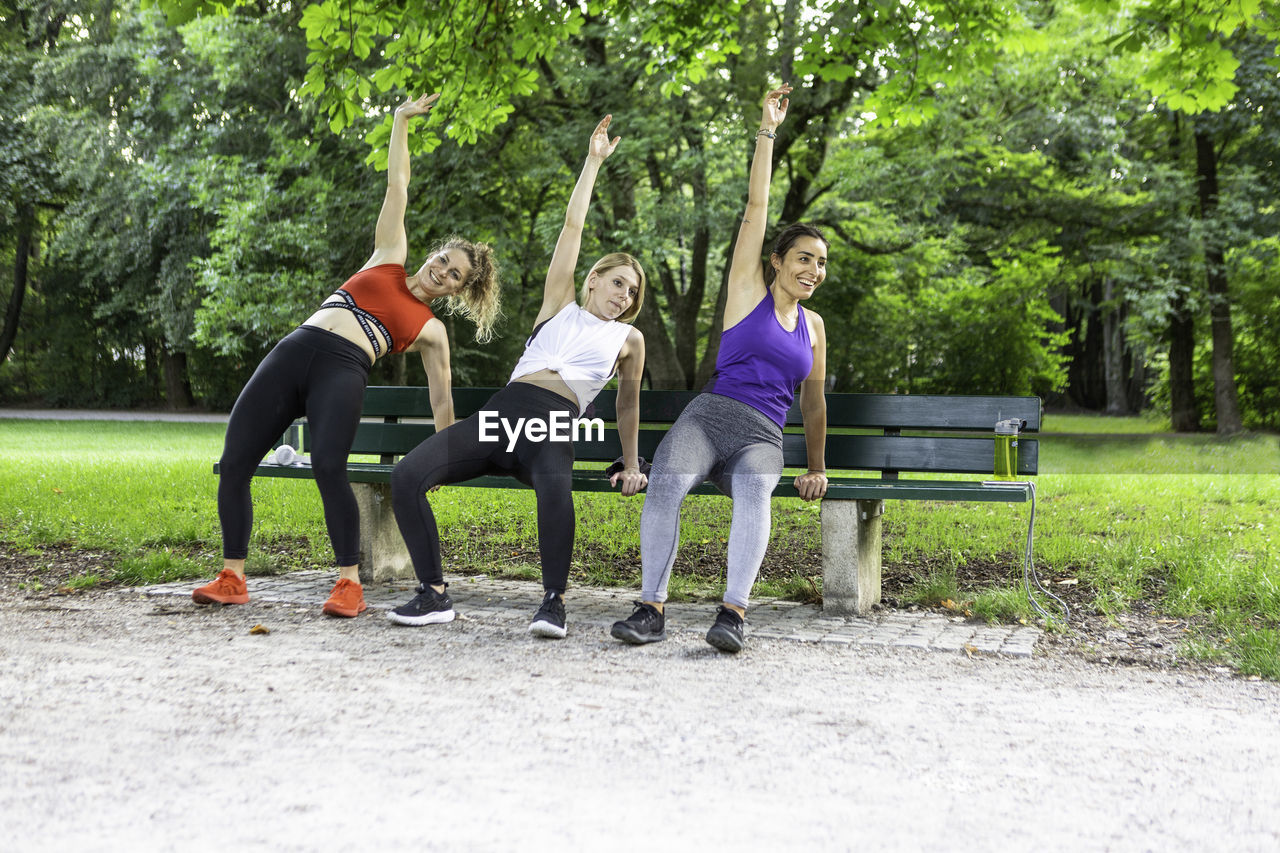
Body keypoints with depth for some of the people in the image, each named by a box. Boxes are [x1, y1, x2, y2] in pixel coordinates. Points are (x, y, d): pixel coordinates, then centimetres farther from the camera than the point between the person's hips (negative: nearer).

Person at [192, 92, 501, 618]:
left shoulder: (431, 330, 17)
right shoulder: (388, 260, 23)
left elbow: (442, 401, 19)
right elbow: (397, 187, 24)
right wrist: (401, 122, 26)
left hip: (343, 371, -3)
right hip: (292, 353, 3)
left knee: (328, 467, -29)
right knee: (233, 464, -6)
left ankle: (350, 585, -20)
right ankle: (232, 579, 6)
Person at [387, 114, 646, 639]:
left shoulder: (628, 338, 22)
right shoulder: (559, 305, 23)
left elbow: (628, 402, 30)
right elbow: (572, 227, 22)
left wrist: (631, 464, 26)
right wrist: (593, 161, 24)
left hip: (552, 430, -2)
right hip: (500, 412, 2)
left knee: (555, 487, -41)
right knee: (406, 475, -23)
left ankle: (553, 601, -28)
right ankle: (434, 595, -16)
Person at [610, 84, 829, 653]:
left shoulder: (813, 327, 21)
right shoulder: (748, 290, 11)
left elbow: (813, 401, 26)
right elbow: (755, 206, 6)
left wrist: (816, 469, 19)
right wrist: (767, 131, 5)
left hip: (762, 436, 2)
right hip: (710, 414, -2)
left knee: (755, 488, -36)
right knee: (666, 480, -36)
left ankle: (733, 613, -44)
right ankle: (651, 608, -34)